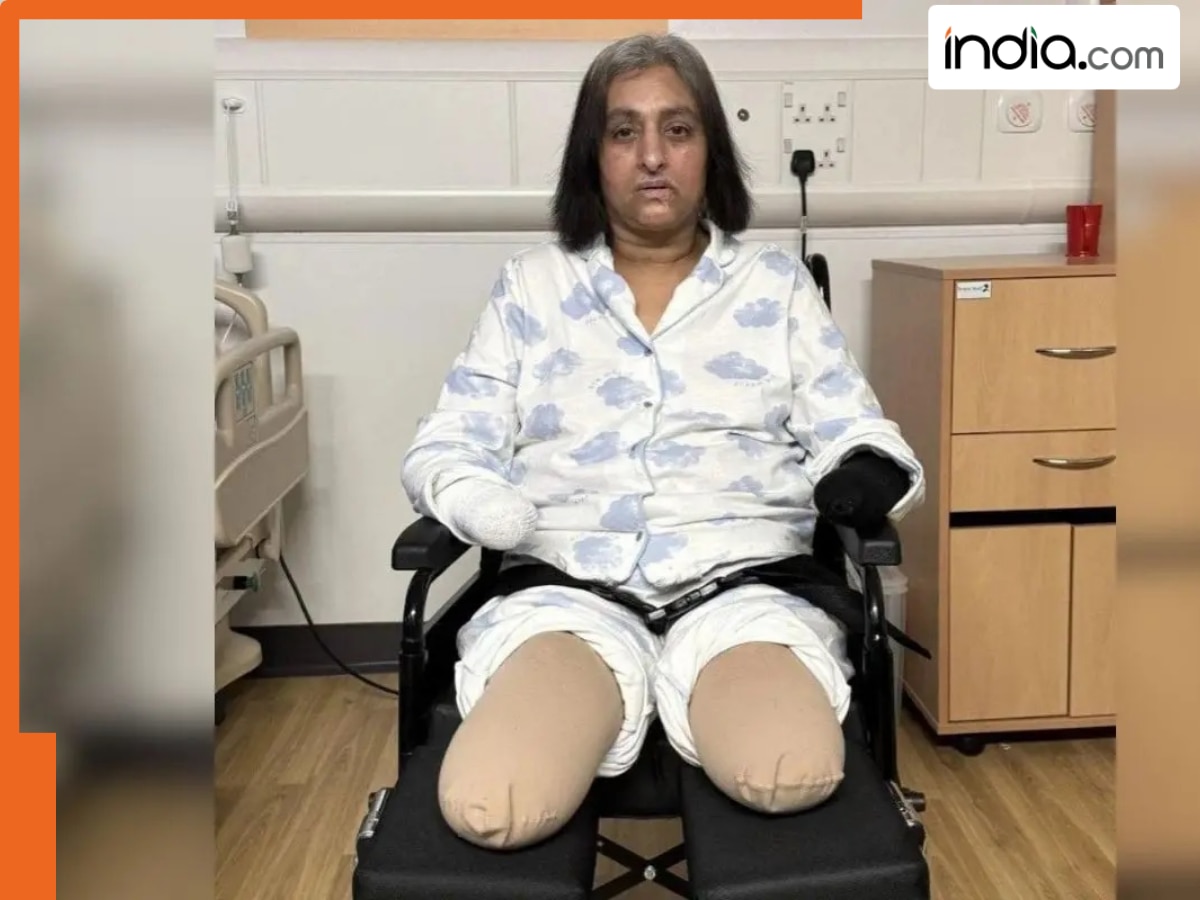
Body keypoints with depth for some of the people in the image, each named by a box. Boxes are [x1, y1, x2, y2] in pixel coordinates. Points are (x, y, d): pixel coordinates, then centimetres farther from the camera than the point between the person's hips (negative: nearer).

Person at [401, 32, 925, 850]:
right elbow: (442, 450, 12)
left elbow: (862, 438, 12)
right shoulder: (532, 285, 16)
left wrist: (870, 473, -14)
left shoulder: (777, 283, 16)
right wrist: (486, 505, -13)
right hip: (563, 594, 1)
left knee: (792, 775, -34)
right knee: (486, 808, -30)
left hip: (743, 590, 0)